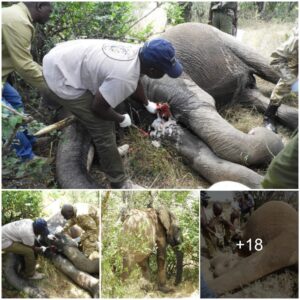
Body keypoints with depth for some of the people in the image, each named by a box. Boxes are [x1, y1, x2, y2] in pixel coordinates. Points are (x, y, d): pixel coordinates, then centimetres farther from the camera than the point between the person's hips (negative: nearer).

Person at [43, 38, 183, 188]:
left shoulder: (140, 53, -3)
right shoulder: (124, 79, -31)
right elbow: (98, 108, -18)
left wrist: (147, 104, 30)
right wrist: (121, 119, -2)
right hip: (61, 78, -9)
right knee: (102, 129, -6)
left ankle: (109, 149, 46)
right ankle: (120, 183, 10)